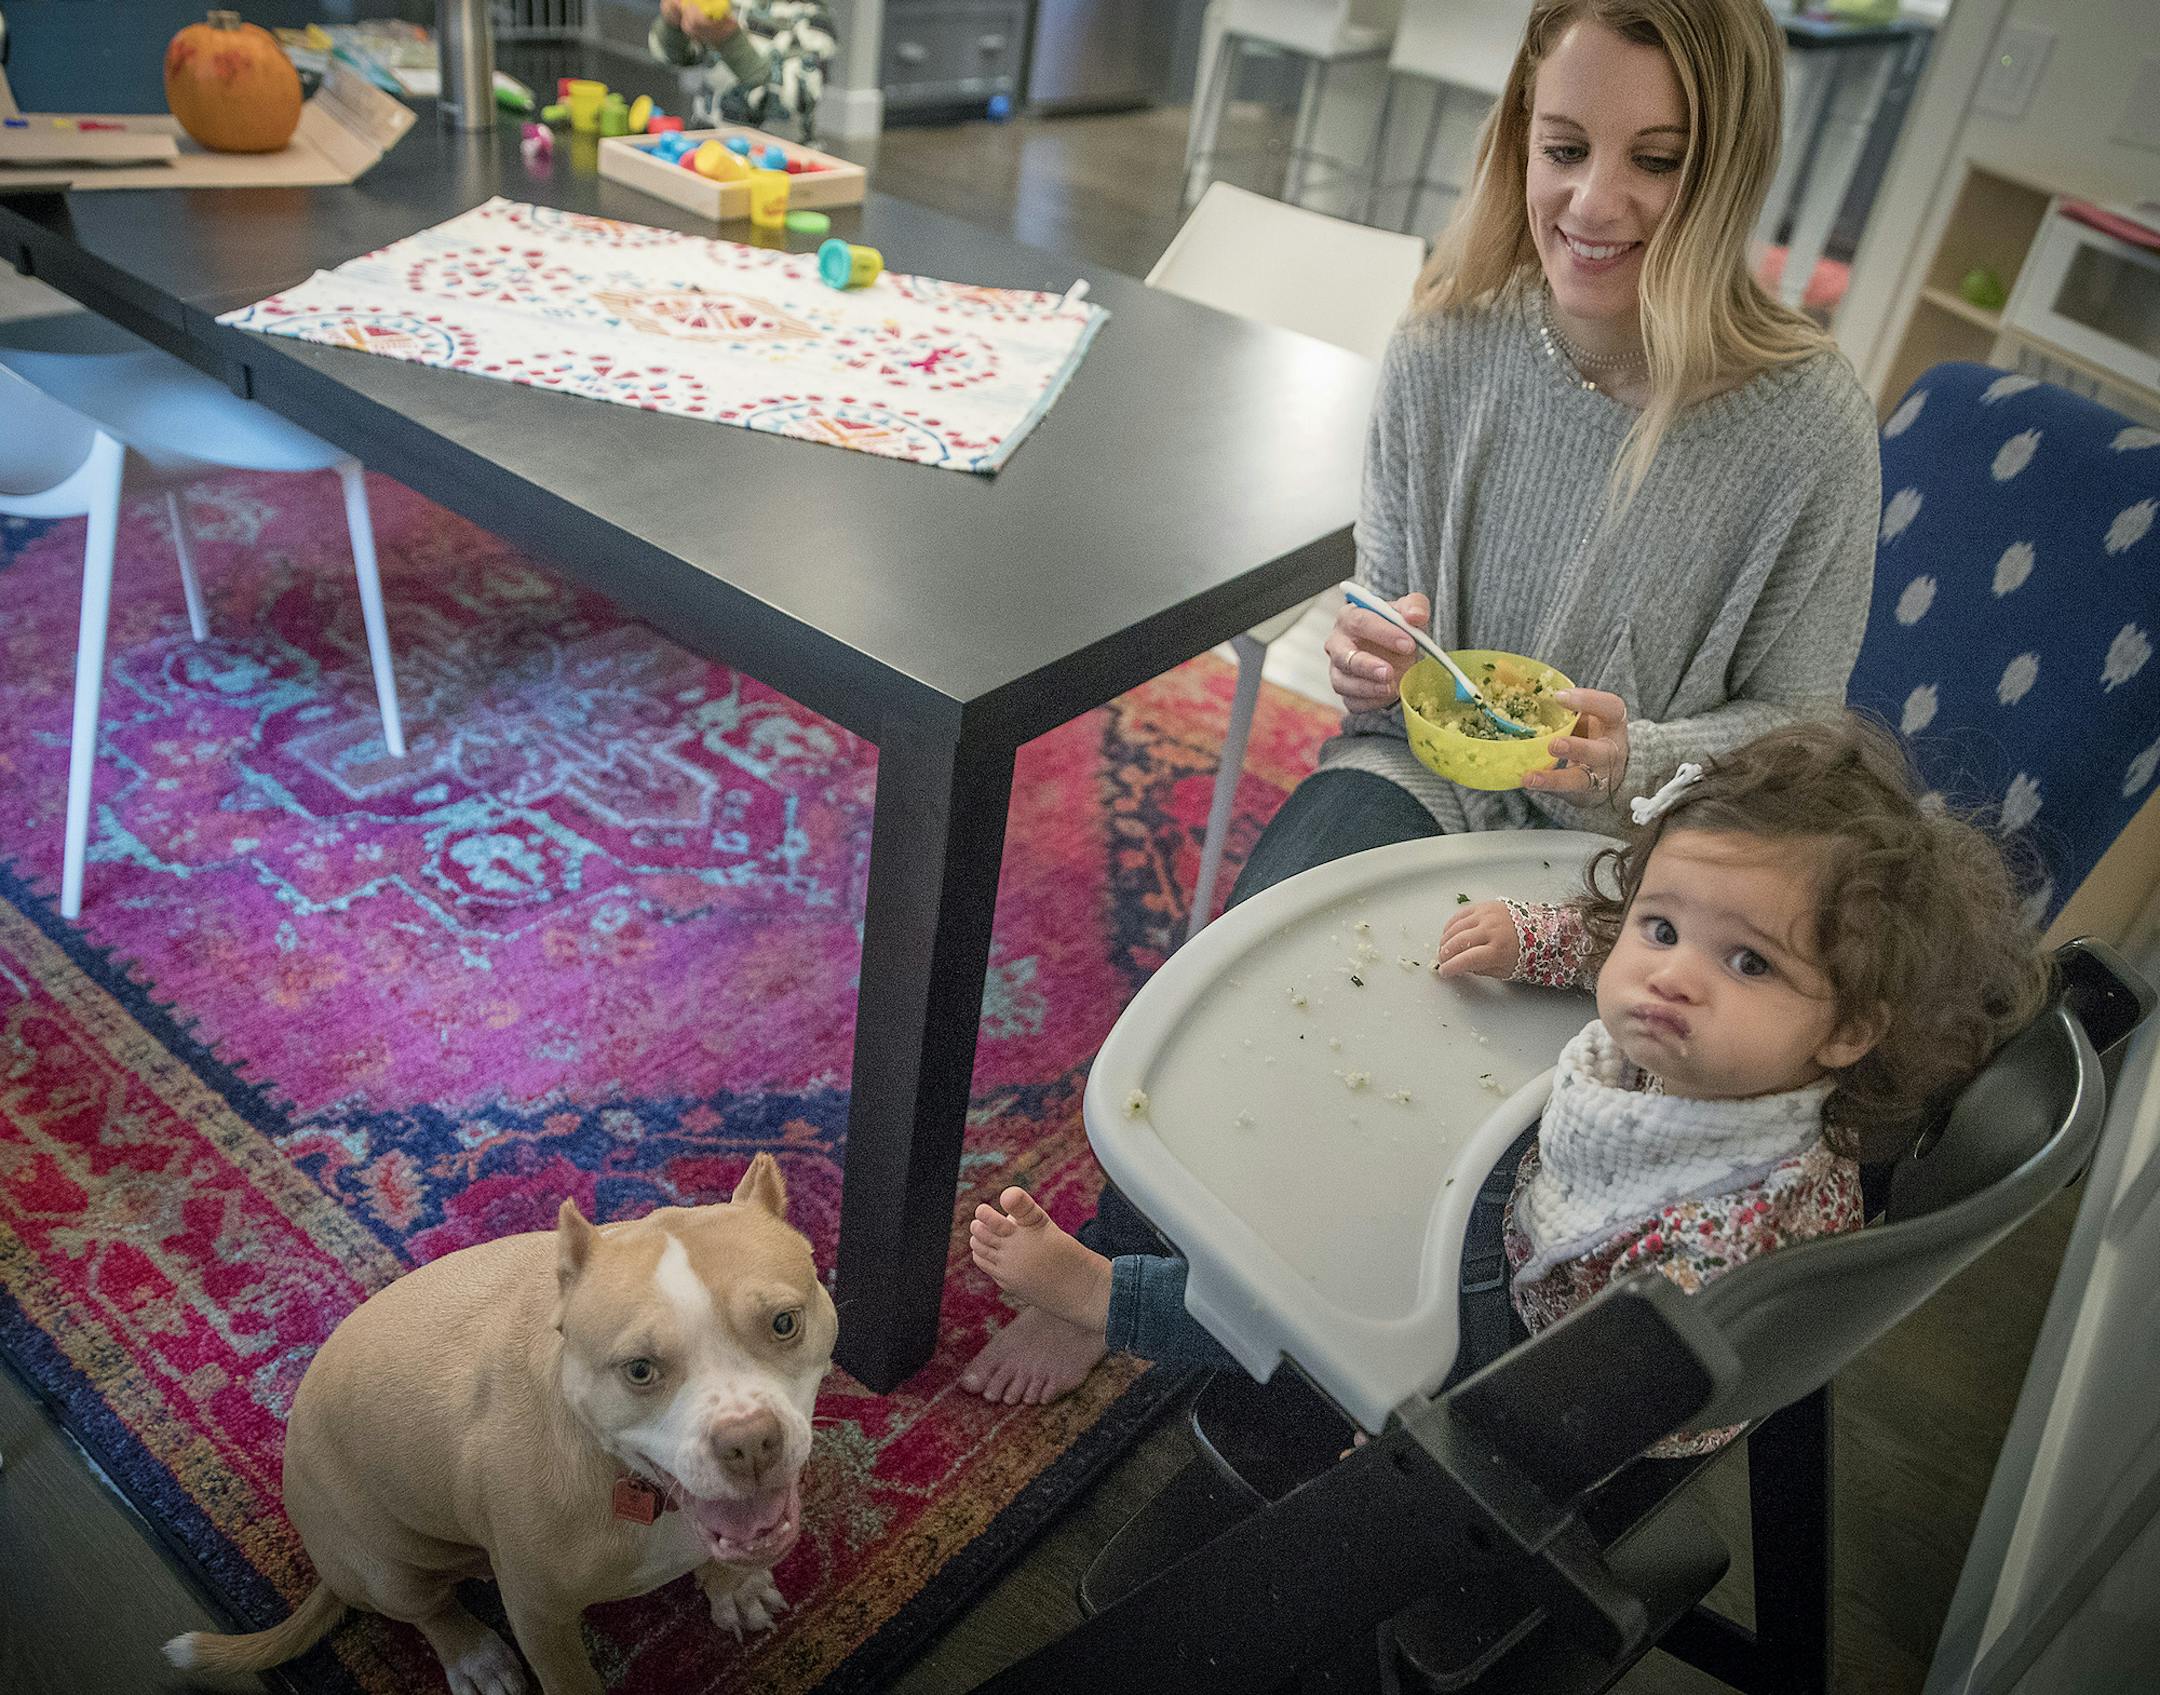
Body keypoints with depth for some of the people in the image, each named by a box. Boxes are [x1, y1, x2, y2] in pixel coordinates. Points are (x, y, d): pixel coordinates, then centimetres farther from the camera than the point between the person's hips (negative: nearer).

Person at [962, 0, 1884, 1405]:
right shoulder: (1447, 352, -8)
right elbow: (1387, 614, 6)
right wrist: (1370, 656, -18)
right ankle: (1114, 1274, 8)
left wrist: (1633, 759, -25)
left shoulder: (1808, 421, -16)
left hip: (1618, 849, -2)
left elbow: (1792, 723, -5)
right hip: (1424, 763, 2)